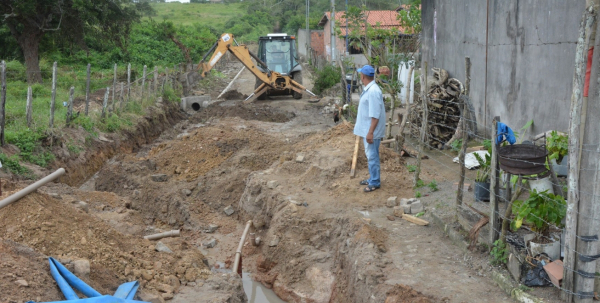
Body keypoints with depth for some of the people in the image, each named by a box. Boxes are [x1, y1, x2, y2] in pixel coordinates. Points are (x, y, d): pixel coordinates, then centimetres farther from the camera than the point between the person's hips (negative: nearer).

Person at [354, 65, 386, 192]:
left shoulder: (373, 91, -23)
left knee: (372, 156, -1)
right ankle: (372, 179, 29)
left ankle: (375, 183, 8)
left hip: (371, 131, -10)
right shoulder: (369, 89, 9)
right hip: (367, 129, 10)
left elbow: (375, 115, -25)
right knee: (370, 155, 18)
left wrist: (370, 132, -25)